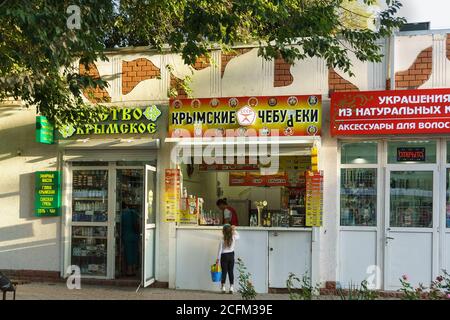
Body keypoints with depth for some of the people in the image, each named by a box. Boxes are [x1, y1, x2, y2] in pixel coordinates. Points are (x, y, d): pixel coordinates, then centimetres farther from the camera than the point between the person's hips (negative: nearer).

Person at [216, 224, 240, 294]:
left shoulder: (222, 240, -12)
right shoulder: (234, 238, -5)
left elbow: (220, 250, -8)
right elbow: (238, 236, 20)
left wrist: (218, 259, -1)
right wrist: (234, 230, 22)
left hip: (224, 256, -2)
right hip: (231, 255, 2)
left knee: (224, 272, 3)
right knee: (231, 272, 6)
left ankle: (223, 288, 3)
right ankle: (231, 288, 6)